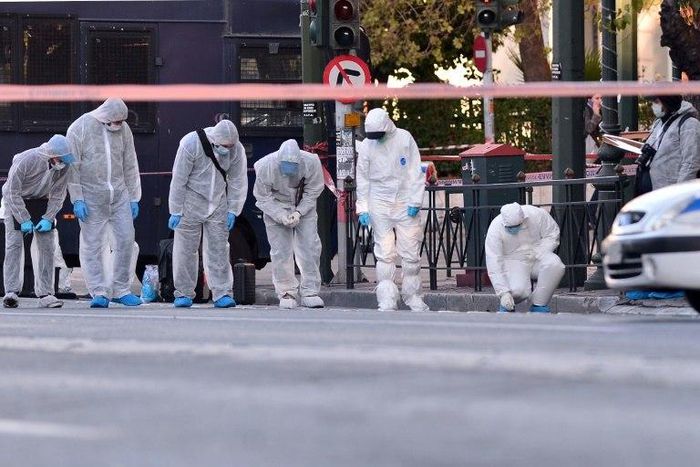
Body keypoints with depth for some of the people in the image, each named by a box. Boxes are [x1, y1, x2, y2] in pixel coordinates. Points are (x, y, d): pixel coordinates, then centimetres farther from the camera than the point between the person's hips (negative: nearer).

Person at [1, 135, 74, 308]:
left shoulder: (63, 166, -19)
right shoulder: (26, 161, -32)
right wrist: (24, 220, -23)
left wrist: (48, 218, -17)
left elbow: (58, 195, -7)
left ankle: (45, 293, -1)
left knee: (47, 246, -4)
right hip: (15, 201, -4)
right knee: (14, 243, -16)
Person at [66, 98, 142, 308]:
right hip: (91, 197, -4)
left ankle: (121, 290, 10)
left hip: (119, 195, 4)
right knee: (92, 245, -4)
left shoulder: (123, 129, 6)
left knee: (126, 239, 0)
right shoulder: (80, 129, -7)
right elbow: (72, 166, -7)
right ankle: (99, 293, 0)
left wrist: (133, 198, 11)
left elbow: (130, 165, 13)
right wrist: (77, 199, -11)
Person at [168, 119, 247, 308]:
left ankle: (222, 294, -1)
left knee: (219, 248, -1)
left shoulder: (237, 150, -11)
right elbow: (179, 179, -16)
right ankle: (183, 294, 6)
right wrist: (176, 211, -14)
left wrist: (233, 210, -4)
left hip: (218, 203, 3)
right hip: (192, 200, -3)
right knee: (186, 248, -2)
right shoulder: (191, 144, -22)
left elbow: (238, 181, 0)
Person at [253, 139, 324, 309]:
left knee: (310, 247, -5)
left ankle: (310, 292, 3)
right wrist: (281, 216, -25)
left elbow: (313, 191, -11)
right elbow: (262, 198, -15)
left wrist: (299, 212, -22)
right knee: (280, 251, -6)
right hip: (276, 208, -1)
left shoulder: (311, 162, -26)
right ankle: (286, 293, 5)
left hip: (304, 207, 1)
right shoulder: (266, 167, -27)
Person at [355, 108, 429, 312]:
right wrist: (363, 208, 0)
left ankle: (413, 297, 13)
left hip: (405, 204, 0)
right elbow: (363, 179, 6)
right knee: (384, 255, -3)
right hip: (380, 206, 0)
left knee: (411, 253, 1)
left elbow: (416, 172, 0)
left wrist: (415, 201, -5)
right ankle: (386, 301, -2)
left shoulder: (404, 139, -3)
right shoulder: (366, 145, 0)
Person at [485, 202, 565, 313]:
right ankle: (507, 305, 4)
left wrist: (537, 253, -19)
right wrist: (504, 293, -29)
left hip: (537, 257, 2)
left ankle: (539, 307, -18)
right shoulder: (495, 229, -20)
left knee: (555, 265, -31)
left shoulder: (537, 215, -17)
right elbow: (494, 265, -22)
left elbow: (552, 235, -1)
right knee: (518, 290, -33)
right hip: (513, 261, -2)